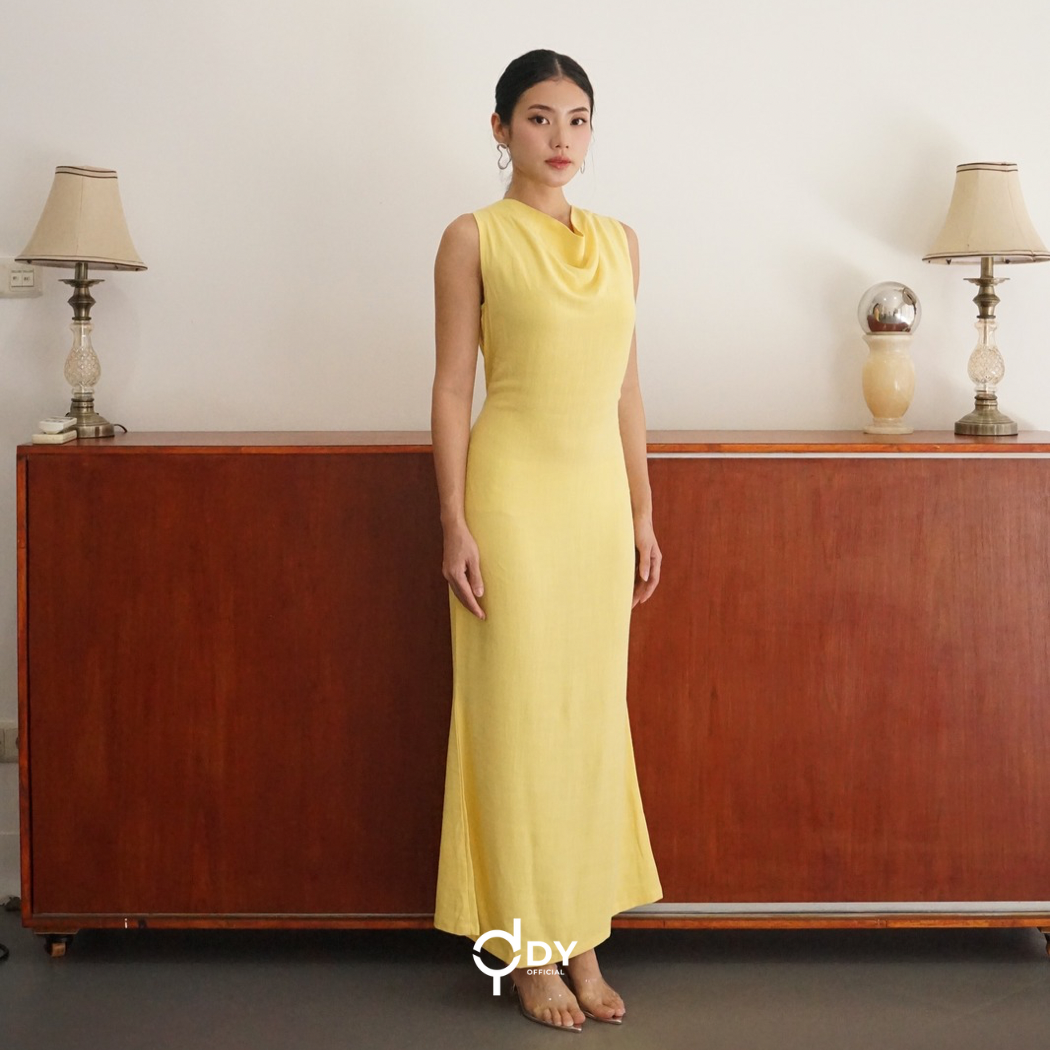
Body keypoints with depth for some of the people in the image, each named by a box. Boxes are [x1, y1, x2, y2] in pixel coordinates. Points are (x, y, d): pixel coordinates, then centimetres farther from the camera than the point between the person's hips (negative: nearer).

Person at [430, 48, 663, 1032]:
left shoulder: (619, 241, 12)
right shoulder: (474, 238, -2)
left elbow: (626, 387, 14)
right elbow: (452, 386, -5)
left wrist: (643, 516, 11)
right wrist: (455, 525, -11)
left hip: (600, 492, 5)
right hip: (513, 487, -5)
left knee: (593, 713, 8)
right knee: (517, 712, 0)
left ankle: (582, 937, 19)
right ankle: (527, 949, 10)